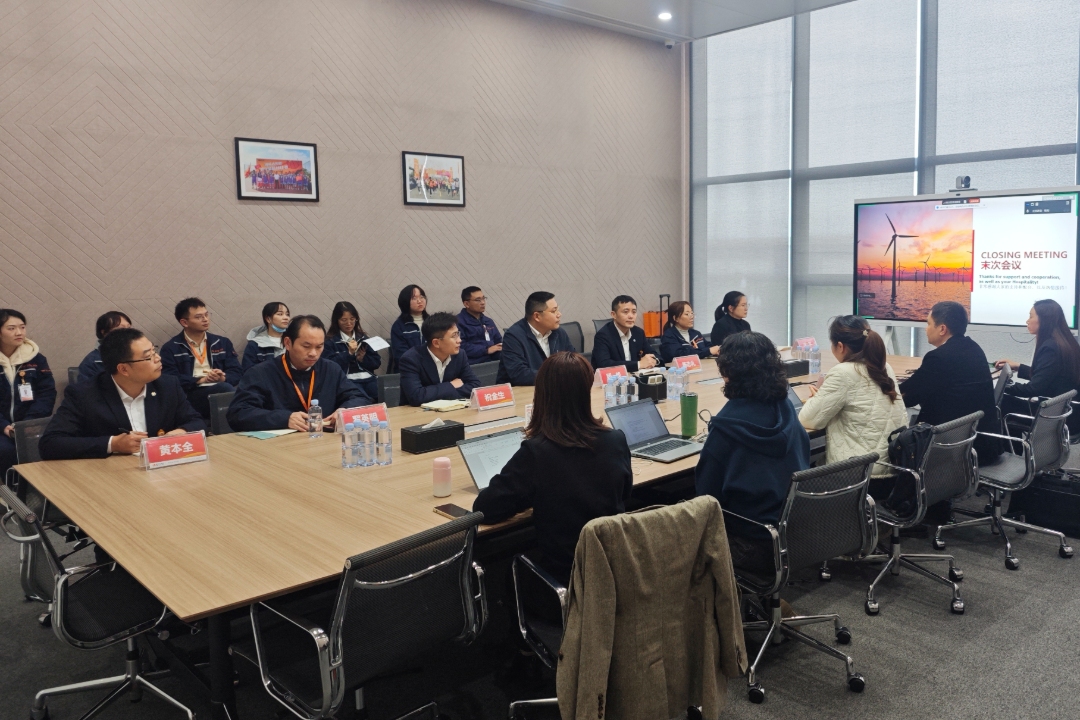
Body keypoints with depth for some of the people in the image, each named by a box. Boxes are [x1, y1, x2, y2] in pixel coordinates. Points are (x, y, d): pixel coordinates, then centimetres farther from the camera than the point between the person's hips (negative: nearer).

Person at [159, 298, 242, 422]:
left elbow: (237, 372, 13)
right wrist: (201, 380, -12)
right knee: (225, 388, -34)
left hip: (221, 389, 3)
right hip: (192, 395, -3)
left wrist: (223, 377, -9)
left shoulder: (223, 343, 21)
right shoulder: (171, 348, 11)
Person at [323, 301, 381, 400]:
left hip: (368, 378, 4)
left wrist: (363, 359, -3)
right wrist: (349, 353, -9)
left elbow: (377, 362, 15)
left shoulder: (363, 337, 20)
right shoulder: (330, 341, 7)